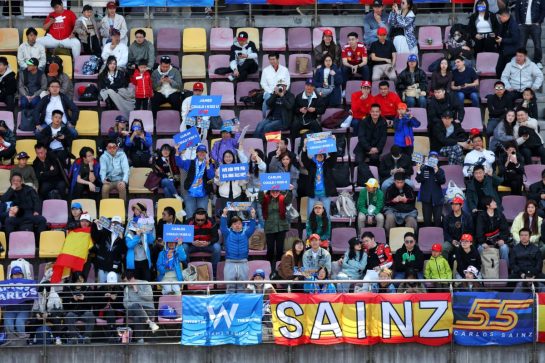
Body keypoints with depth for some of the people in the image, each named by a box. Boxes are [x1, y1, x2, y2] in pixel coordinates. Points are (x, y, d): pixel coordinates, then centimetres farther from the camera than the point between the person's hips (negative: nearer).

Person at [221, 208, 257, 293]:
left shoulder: (245, 233, 10)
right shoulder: (227, 233, 7)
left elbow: (252, 227, -2)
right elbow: (223, 226, -7)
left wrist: (252, 217, -18)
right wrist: (224, 215, -22)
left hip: (243, 263, 1)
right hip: (230, 263, -1)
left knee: (241, 287, 5)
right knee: (230, 287, -1)